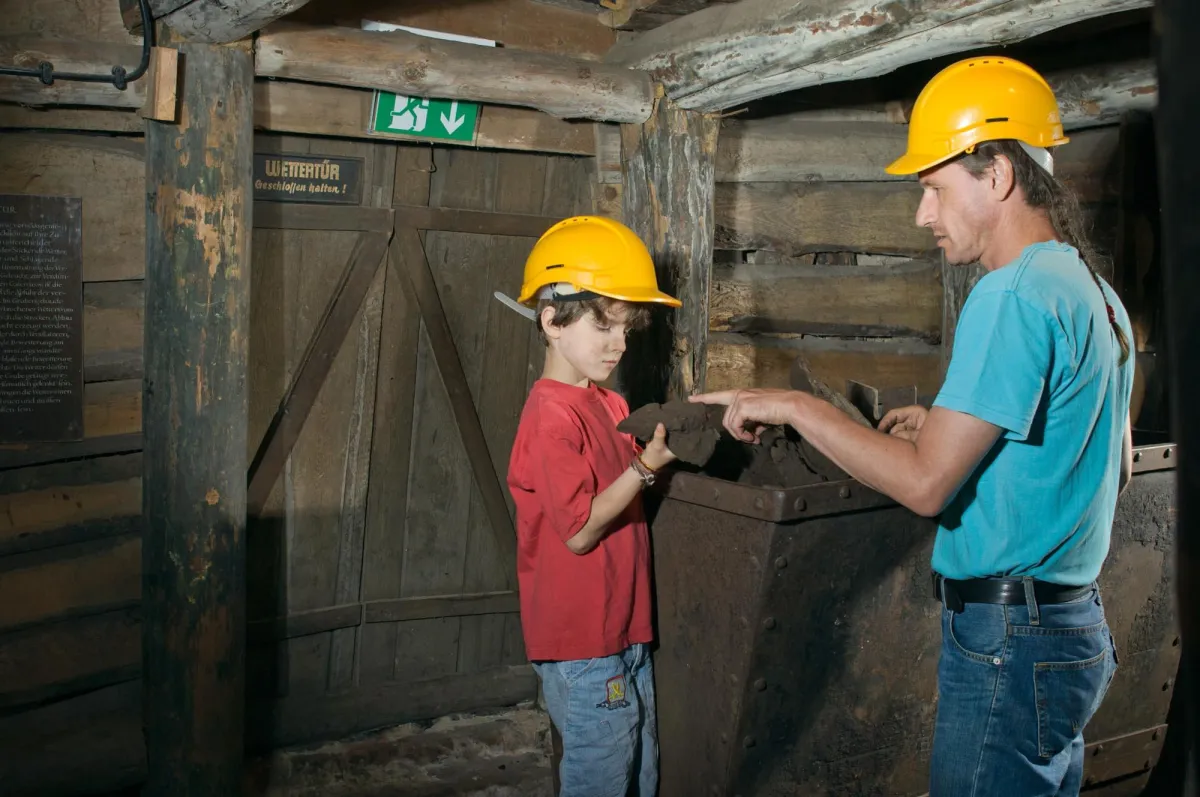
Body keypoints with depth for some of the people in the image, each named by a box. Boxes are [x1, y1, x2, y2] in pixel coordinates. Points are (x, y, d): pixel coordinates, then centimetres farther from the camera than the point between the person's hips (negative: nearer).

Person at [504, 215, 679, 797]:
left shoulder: (609, 405, 9)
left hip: (622, 632, 9)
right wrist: (647, 464, -24)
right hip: (583, 644, -9)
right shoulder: (552, 417, -19)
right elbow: (579, 530, -21)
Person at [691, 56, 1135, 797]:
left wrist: (793, 405, -12)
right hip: (1078, 623, 10)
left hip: (1008, 643, -10)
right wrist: (953, 428, 17)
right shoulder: (1097, 292, 11)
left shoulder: (1014, 295, -19)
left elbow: (925, 483, -22)